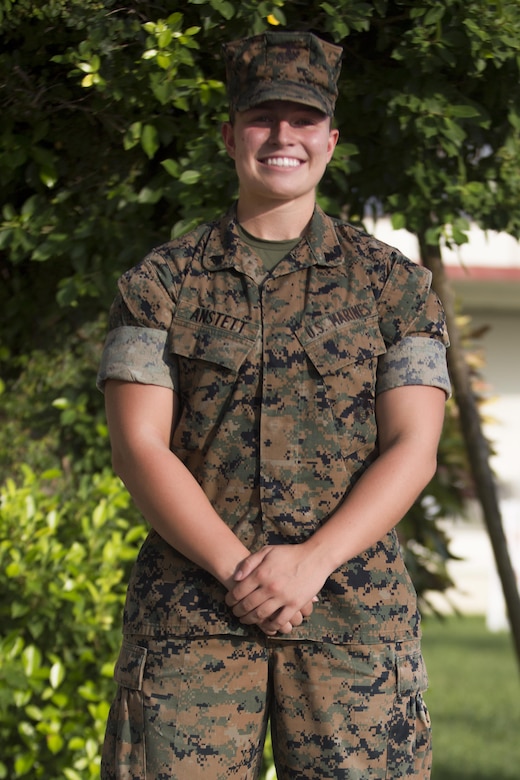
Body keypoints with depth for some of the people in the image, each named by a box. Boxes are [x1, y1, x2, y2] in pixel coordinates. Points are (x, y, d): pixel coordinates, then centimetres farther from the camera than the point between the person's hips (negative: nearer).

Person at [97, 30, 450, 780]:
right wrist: (237, 569, -13)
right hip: (190, 606, 0)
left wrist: (310, 563, -14)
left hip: (353, 609, 0)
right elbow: (138, 446, -1)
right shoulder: (161, 282, 8)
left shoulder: (393, 283, 9)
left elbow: (413, 450, 0)